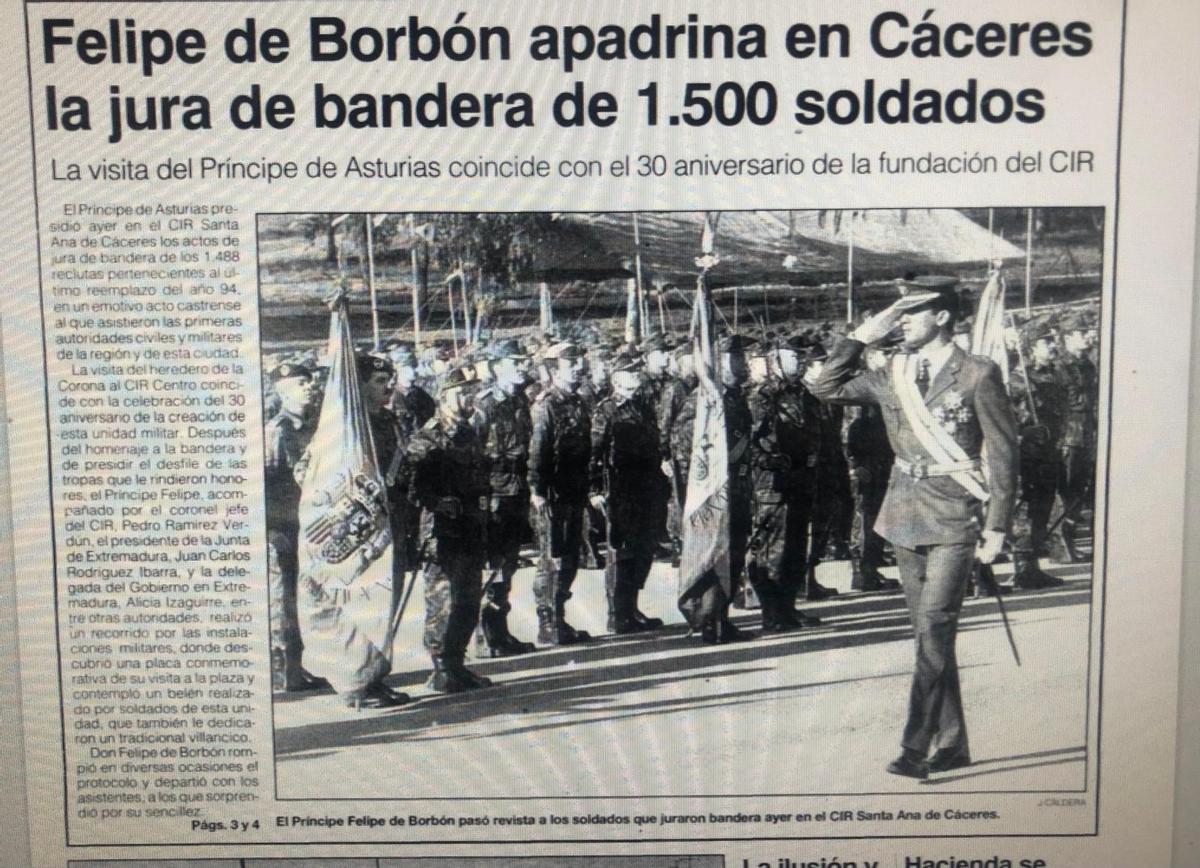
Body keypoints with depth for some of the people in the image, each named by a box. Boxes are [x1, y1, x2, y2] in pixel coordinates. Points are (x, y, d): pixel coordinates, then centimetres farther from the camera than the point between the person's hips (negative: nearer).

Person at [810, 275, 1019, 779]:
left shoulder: (978, 375, -6)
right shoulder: (892, 376, 9)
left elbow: (1003, 454, -5)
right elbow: (826, 389, 12)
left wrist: (997, 527, -9)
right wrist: (862, 336, 4)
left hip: (955, 520, -6)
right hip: (906, 517, 6)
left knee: (934, 630, -13)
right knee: (930, 635, 11)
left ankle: (915, 748, -8)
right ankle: (952, 744, 22)